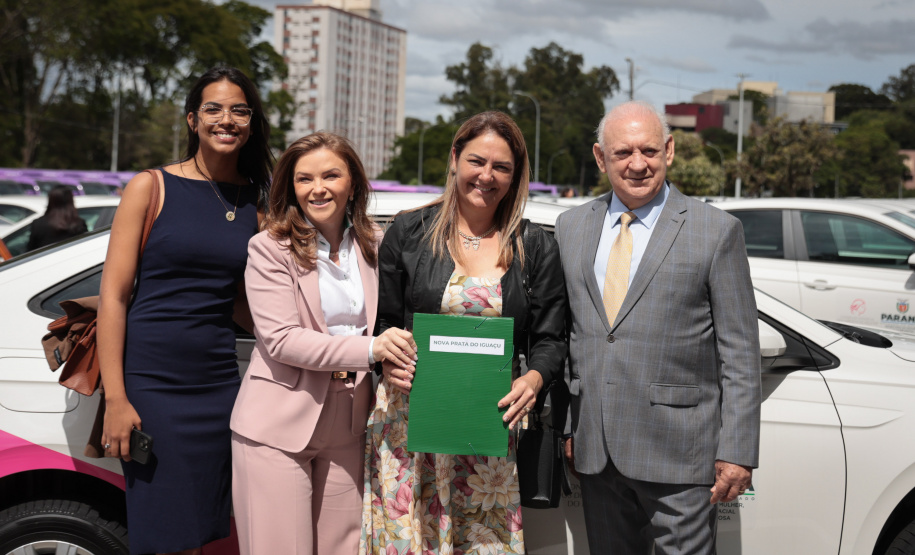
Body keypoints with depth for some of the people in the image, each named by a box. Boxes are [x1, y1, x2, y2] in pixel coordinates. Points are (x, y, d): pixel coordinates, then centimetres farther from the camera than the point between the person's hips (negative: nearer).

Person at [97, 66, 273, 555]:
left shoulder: (258, 204, 9)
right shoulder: (151, 188, -1)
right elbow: (113, 296, -4)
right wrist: (115, 399, -12)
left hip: (219, 382, 4)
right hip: (150, 382, -3)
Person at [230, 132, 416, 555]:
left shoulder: (375, 246, 9)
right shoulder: (269, 249, -5)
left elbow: (387, 326, 17)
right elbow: (280, 339, -15)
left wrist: (397, 349, -6)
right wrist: (369, 349, -23)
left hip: (348, 426, 4)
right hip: (279, 426, -4)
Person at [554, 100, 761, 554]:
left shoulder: (717, 231, -3)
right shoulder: (571, 227, 10)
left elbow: (740, 354, -5)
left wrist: (737, 451, -9)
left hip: (678, 452, -4)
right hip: (595, 449, 4)